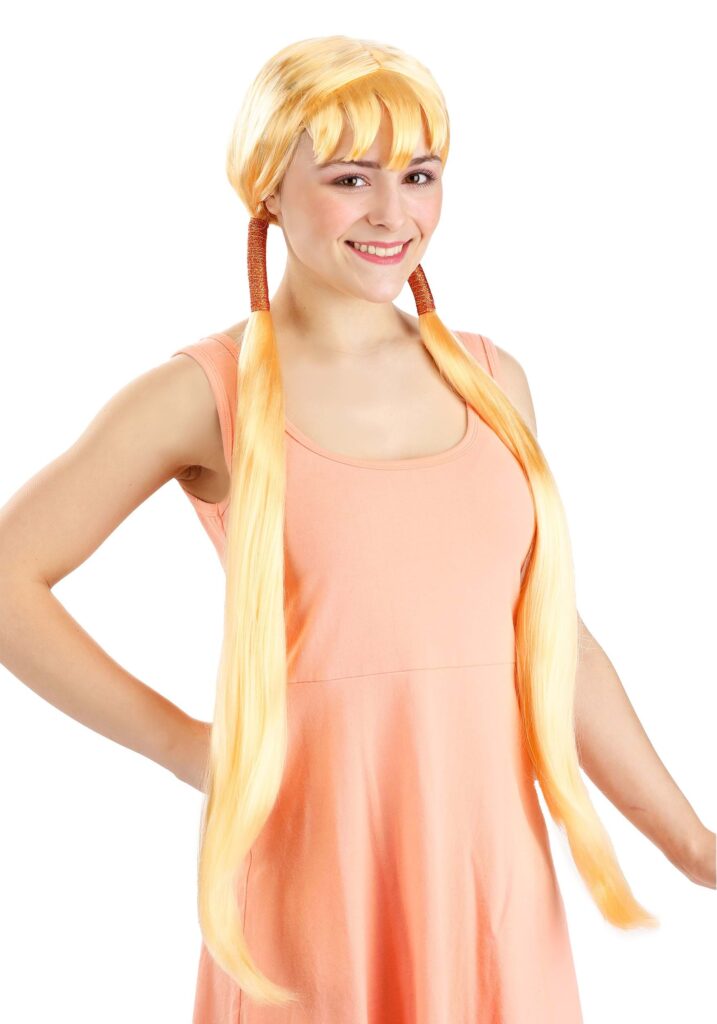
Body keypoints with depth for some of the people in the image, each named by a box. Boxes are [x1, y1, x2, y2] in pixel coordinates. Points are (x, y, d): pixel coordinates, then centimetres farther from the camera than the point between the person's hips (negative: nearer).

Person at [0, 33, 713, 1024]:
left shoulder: (494, 382, 6)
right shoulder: (206, 395, -6)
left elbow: (556, 642, 9)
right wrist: (182, 744, -6)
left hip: (493, 873, 4)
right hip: (316, 877, -4)